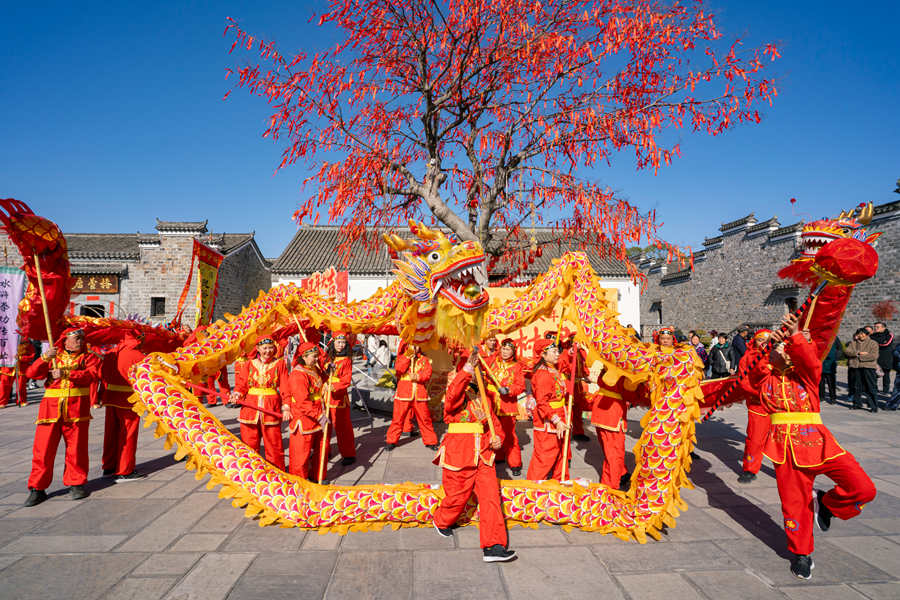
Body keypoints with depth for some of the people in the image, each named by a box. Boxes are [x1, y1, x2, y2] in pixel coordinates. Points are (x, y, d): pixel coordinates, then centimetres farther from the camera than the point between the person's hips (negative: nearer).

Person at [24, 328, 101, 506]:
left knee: (76, 448, 4)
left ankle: (76, 484, 16)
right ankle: (37, 488, 11)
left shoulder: (88, 357, 10)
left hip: (77, 408, -1)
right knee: (43, 448, 0)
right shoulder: (53, 357, 16)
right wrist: (45, 358, -14)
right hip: (51, 407, 1)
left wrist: (66, 373, -21)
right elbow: (31, 373, 3)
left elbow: (92, 374, -10)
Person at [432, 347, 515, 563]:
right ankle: (441, 521, 41)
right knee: (457, 495, 10)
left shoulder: (483, 395, 13)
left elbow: (493, 420, 21)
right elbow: (453, 395, -32)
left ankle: (493, 546, 3)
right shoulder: (458, 392, -6)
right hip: (459, 452, -5)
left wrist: (497, 437, 1)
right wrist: (467, 370, -41)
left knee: (490, 497, -1)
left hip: (483, 453, 5)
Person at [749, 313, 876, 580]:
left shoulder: (806, 375, 6)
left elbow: (810, 361, -14)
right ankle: (801, 553, 28)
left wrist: (795, 336, -29)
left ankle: (825, 503, 16)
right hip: (786, 446, 0)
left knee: (863, 488, -13)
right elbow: (757, 374, -8)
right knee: (794, 503, 8)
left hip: (817, 442, 0)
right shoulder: (766, 380, 12)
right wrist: (772, 353, -14)